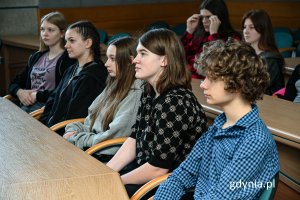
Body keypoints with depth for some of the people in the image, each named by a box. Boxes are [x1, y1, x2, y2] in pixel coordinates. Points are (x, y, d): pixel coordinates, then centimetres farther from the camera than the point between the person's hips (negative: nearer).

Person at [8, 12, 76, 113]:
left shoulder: (68, 59, -3)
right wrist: (19, 92, 1)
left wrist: (37, 95, -8)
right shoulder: (36, 57, 22)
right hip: (26, 106, 7)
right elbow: (14, 84, 23)